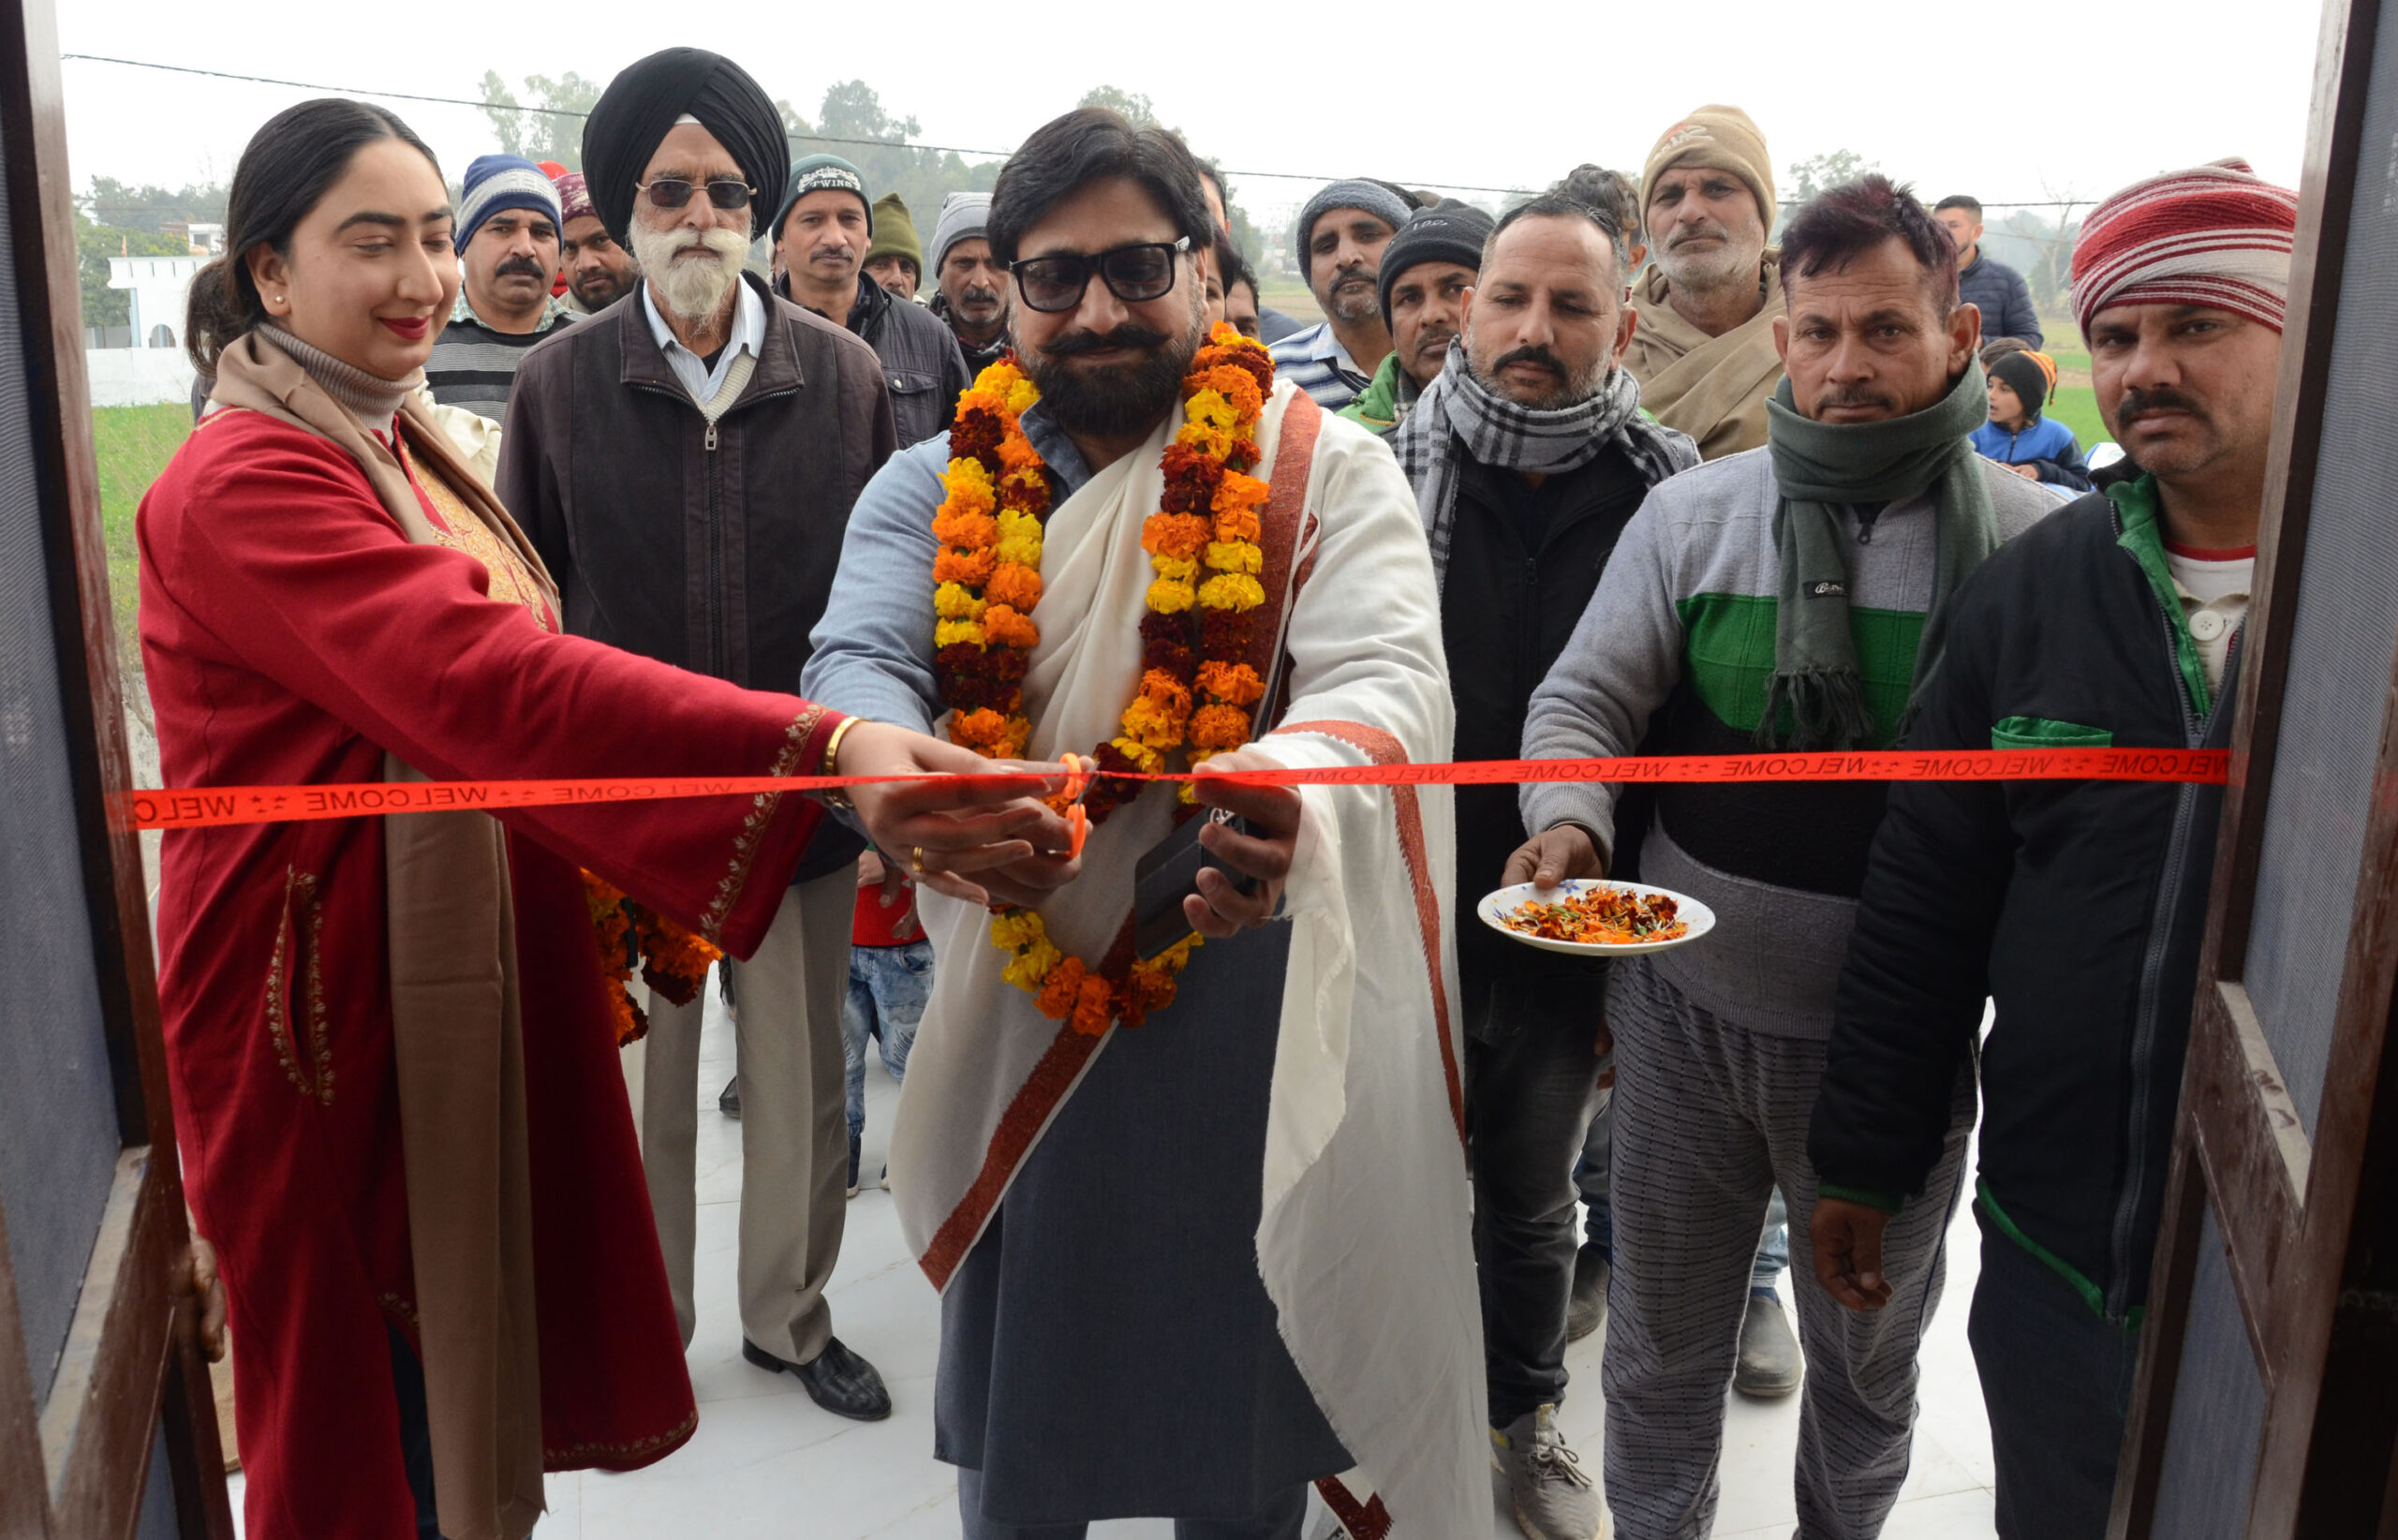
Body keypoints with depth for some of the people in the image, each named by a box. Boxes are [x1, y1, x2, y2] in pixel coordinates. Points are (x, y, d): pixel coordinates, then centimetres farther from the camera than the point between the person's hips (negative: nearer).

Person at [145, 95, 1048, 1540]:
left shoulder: (408, 449, 12)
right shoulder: (242, 483, -19)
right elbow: (498, 686, -35)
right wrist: (823, 748, -45)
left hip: (475, 968, 8)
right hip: (329, 994, -8)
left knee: (483, 1316, 19)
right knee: (379, 1404, 7)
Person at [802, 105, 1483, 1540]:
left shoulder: (1322, 469, -3)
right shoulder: (938, 489, 4)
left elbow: (1391, 677, -19)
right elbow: (861, 660, -13)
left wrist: (1292, 786, -43)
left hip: (1249, 1022, -1)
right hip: (1015, 1026, 2)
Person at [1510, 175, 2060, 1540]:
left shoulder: (2034, 542, -7)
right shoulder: (1692, 514, -3)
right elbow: (1586, 697, -1)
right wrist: (1569, 819, -20)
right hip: (1687, 1012, 1)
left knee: (1869, 1351, 22)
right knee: (1664, 1339, 18)